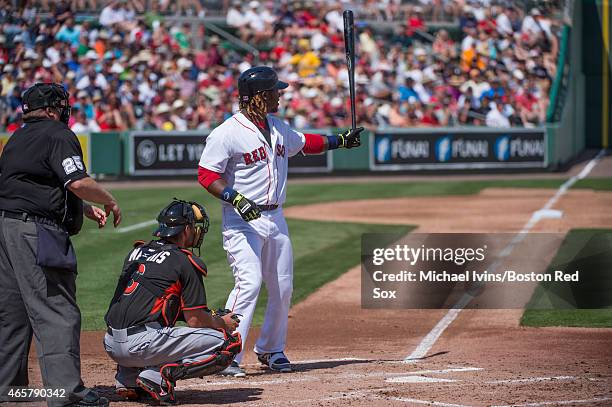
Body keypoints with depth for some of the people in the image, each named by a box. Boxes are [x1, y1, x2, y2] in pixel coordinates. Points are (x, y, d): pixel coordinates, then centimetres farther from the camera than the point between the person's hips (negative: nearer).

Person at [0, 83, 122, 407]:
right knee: (57, 313, -10)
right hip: (35, 231, -9)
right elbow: (78, 183, -19)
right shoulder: (59, 135, -7)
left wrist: (85, 209, 22)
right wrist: (109, 201, -2)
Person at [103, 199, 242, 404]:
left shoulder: (137, 251, 19)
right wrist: (223, 323, 20)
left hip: (111, 346, 8)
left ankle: (127, 379, 17)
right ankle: (160, 375, -13)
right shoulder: (186, 262, -2)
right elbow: (195, 320, -2)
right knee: (229, 344, -3)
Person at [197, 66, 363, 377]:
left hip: (275, 219, 8)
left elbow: (303, 143, 29)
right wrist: (236, 198, -28)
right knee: (249, 283, -20)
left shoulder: (277, 127, 11)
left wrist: (341, 141, 28)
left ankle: (270, 349, 28)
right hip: (242, 220, -8)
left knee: (282, 287, 11)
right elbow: (206, 175, -15)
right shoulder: (227, 134, -13)